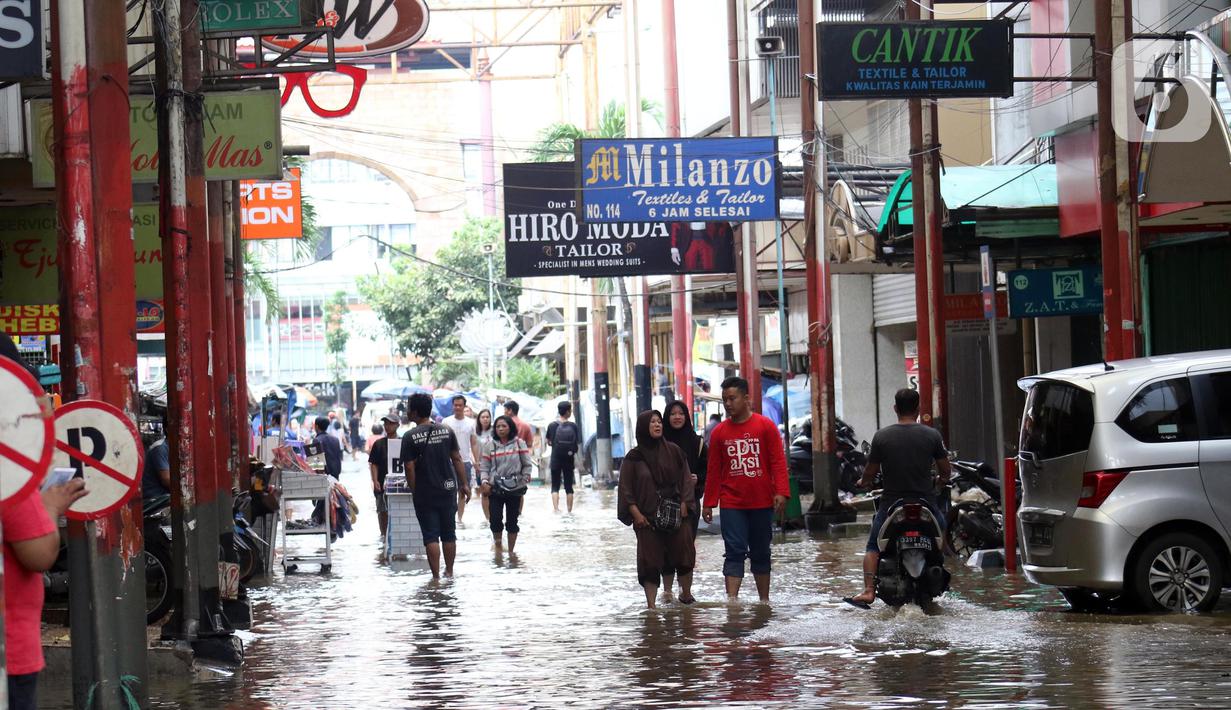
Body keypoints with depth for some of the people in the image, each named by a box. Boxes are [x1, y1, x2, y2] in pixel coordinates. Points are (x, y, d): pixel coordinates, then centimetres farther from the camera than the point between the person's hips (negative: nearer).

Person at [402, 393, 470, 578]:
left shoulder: (410, 437, -11)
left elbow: (409, 467, -11)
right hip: (448, 490, 4)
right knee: (449, 534, 15)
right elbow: (457, 460, 3)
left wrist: (414, 491, -1)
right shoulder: (447, 431, 0)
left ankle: (436, 576, -3)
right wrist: (463, 484, 10)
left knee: (431, 536, 0)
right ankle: (449, 571, 22)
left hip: (425, 494, -4)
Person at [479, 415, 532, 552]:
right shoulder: (490, 445, 3)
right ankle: (498, 546, 13)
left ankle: (511, 551, 16)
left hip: (515, 488, 0)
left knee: (512, 520, 6)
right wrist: (485, 481, -10)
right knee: (495, 519, -7)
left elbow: (527, 464, 4)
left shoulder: (519, 443, 1)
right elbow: (484, 466, 3)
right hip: (495, 488, 0)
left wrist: (525, 479, -5)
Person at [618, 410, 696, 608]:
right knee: (650, 561, -3)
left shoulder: (673, 451, 6)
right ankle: (651, 605, 1)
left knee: (684, 555, 1)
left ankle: (686, 595, 20)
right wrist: (636, 514, -8)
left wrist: (684, 505, -2)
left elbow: (685, 479, 8)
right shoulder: (634, 457, 2)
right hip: (647, 518, -2)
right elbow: (626, 488, 1)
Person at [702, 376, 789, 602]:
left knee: (761, 553, 11)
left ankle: (764, 600, 21)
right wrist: (709, 503, 5)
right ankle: (732, 600, -17)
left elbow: (778, 462, -3)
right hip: (732, 505, 0)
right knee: (734, 552, -9)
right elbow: (713, 470, 7)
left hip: (762, 503, 0)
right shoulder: (719, 432, 4)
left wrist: (781, 492, -13)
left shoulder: (766, 426, -1)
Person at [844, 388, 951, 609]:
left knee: (872, 547, 13)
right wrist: (940, 481, 28)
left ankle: (869, 591, -5)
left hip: (891, 503, -1)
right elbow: (946, 471, 5)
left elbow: (870, 473, 0)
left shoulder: (882, 436, -6)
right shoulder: (932, 435, -3)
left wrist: (863, 482, 23)